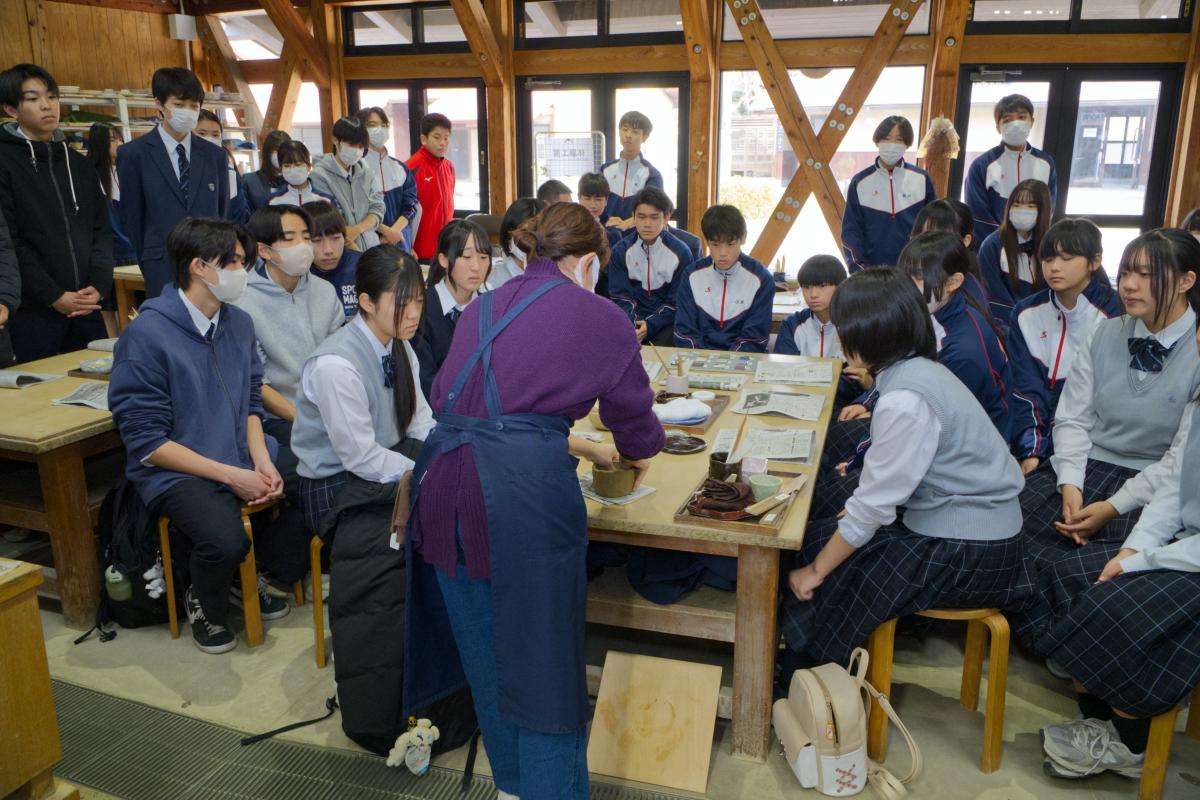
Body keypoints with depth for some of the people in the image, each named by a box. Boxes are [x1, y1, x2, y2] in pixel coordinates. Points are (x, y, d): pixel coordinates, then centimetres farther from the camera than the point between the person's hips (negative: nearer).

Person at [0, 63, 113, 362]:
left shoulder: (78, 164, 13)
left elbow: (101, 230, 11)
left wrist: (98, 286, -4)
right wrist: (54, 297, -14)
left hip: (87, 306, 5)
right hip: (32, 310, -5)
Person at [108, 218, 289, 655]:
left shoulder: (239, 322, 4)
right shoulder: (146, 334, -15)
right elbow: (147, 441, -15)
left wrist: (262, 461, -8)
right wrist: (231, 475, -19)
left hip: (242, 457, 7)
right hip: (176, 470, -6)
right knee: (225, 540, -31)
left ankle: (254, 576, 16)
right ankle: (203, 604, 6)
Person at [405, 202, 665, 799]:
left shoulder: (482, 308, 21)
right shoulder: (599, 317, 5)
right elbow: (633, 414, 14)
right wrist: (634, 453, 39)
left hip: (442, 477, 7)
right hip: (526, 489, -6)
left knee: (482, 647, 21)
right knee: (543, 654, 9)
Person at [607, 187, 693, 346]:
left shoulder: (681, 252, -3)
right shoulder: (621, 251, 2)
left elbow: (676, 301, -3)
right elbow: (620, 296, -1)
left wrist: (650, 326, -19)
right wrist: (633, 324, -21)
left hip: (665, 321, -1)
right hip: (631, 319, 1)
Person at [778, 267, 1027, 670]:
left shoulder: (906, 401, -26)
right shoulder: (916, 369, 3)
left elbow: (873, 505, -21)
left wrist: (816, 571, -11)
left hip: (969, 553, -9)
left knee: (832, 581, -4)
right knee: (820, 538, 7)